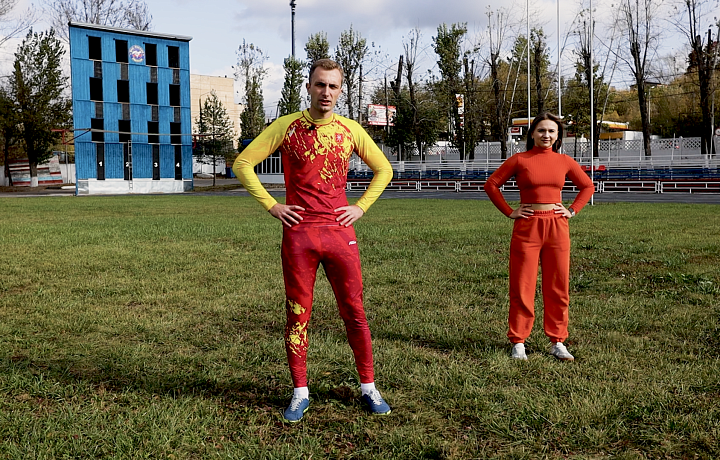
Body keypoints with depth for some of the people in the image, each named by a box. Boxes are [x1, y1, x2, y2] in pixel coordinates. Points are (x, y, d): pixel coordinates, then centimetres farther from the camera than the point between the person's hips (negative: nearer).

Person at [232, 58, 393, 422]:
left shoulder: (350, 130, 6)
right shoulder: (286, 126, 1)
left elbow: (383, 169, 18)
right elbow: (243, 163, 2)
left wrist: (360, 207, 7)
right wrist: (271, 205, -3)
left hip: (340, 231, 1)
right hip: (298, 232, -1)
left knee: (354, 312, 5)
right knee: (298, 314, 4)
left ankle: (368, 388, 18)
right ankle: (300, 394, 16)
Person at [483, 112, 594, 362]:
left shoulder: (564, 161, 7)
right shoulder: (519, 160, -1)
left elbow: (587, 186, 19)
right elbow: (491, 184, 3)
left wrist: (572, 210, 7)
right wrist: (509, 212, -2)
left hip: (557, 227, 3)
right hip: (527, 227, -2)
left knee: (557, 287, 6)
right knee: (522, 287, 1)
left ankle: (557, 342, 18)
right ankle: (518, 343, 12)